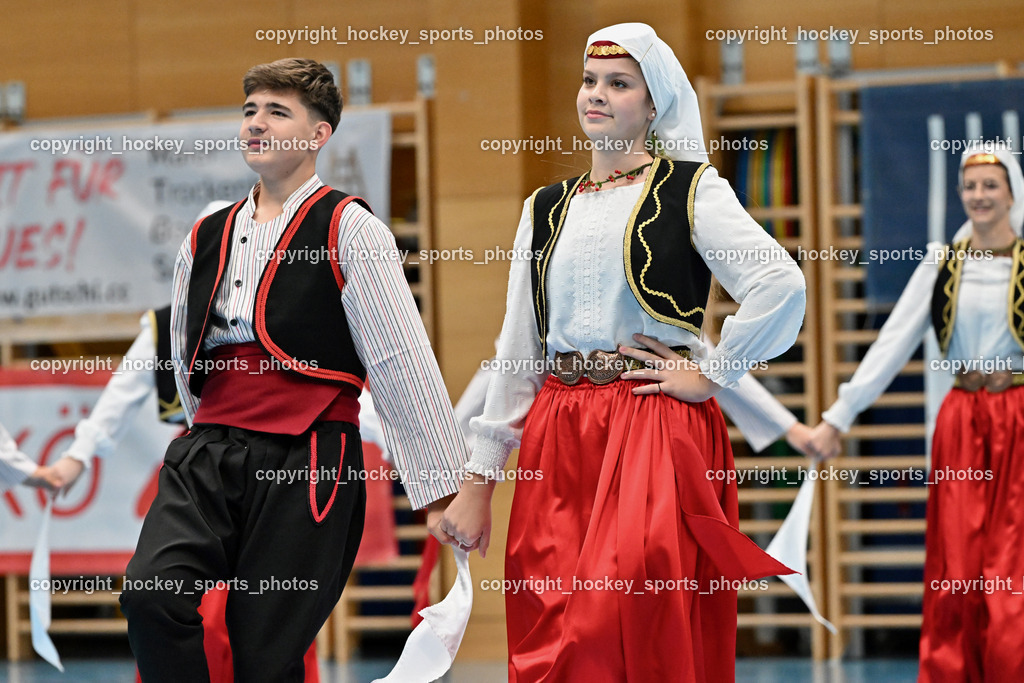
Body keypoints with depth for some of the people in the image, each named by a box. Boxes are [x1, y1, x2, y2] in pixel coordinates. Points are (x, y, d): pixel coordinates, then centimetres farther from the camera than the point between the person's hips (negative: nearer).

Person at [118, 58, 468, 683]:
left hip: (308, 466, -4)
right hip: (208, 453, 4)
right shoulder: (206, 240, 15)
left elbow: (402, 361, -4)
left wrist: (443, 490, -6)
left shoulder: (348, 230, -1)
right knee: (151, 596, -21)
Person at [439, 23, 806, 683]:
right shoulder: (547, 209, 16)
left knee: (639, 630, -15)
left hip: (657, 434, -5)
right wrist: (479, 482, 12)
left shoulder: (689, 190, 1)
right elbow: (518, 349, 16)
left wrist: (709, 374, -9)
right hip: (556, 442, 5)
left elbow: (781, 285, -13)